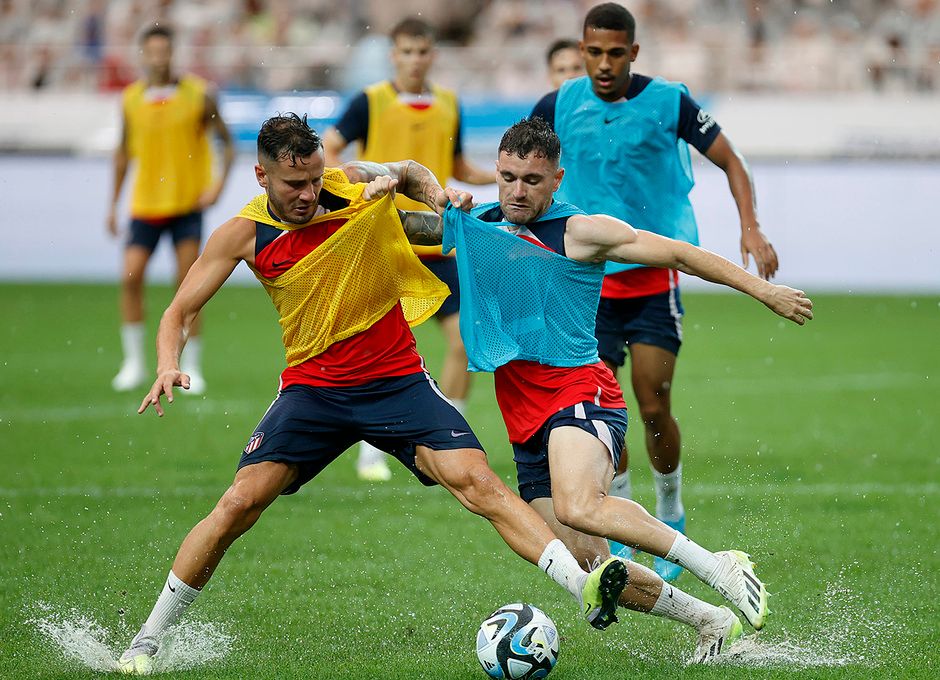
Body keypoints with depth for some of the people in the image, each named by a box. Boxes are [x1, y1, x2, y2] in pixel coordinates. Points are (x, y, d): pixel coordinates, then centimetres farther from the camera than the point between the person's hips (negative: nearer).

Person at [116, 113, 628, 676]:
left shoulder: (354, 186, -4)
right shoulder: (244, 234, -6)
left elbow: (411, 172, 19)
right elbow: (180, 314, -1)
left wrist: (436, 193, -3)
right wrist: (168, 365, -21)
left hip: (397, 379, 0)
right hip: (312, 386, 0)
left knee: (477, 481, -19)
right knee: (239, 505, -14)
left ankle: (586, 589, -26)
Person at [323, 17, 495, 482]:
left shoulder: (449, 105, 10)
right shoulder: (370, 102, -3)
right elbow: (326, 149, -5)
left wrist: (501, 176, 4)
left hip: (436, 244, 4)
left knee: (463, 338, -4)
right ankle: (371, 454, 9)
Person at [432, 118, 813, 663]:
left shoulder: (580, 233, 1)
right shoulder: (473, 226, 14)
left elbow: (676, 253, 2)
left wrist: (762, 289, -4)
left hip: (581, 397, -6)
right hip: (526, 423, 6)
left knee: (578, 507, -36)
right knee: (588, 564, -2)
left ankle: (719, 569, -26)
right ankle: (712, 622, 16)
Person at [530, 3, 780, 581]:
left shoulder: (669, 102, -8)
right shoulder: (560, 106, -2)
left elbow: (731, 161, -1)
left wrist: (751, 228, -14)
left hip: (654, 277, -2)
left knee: (654, 409, -7)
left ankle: (671, 517, 17)